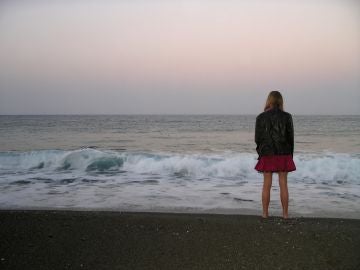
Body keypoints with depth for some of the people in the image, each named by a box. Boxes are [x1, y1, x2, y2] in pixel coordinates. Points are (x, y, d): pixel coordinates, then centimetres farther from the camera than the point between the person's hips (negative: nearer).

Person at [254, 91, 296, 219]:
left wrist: (260, 152, 13)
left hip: (267, 155, 0)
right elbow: (290, 137, -1)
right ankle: (285, 213, 12)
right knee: (283, 185, 7)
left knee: (266, 185, 7)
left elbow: (258, 138, -2)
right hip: (283, 155, 0)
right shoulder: (286, 117, -4)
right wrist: (290, 155, 9)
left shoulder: (261, 117, -5)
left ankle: (265, 213, 12)